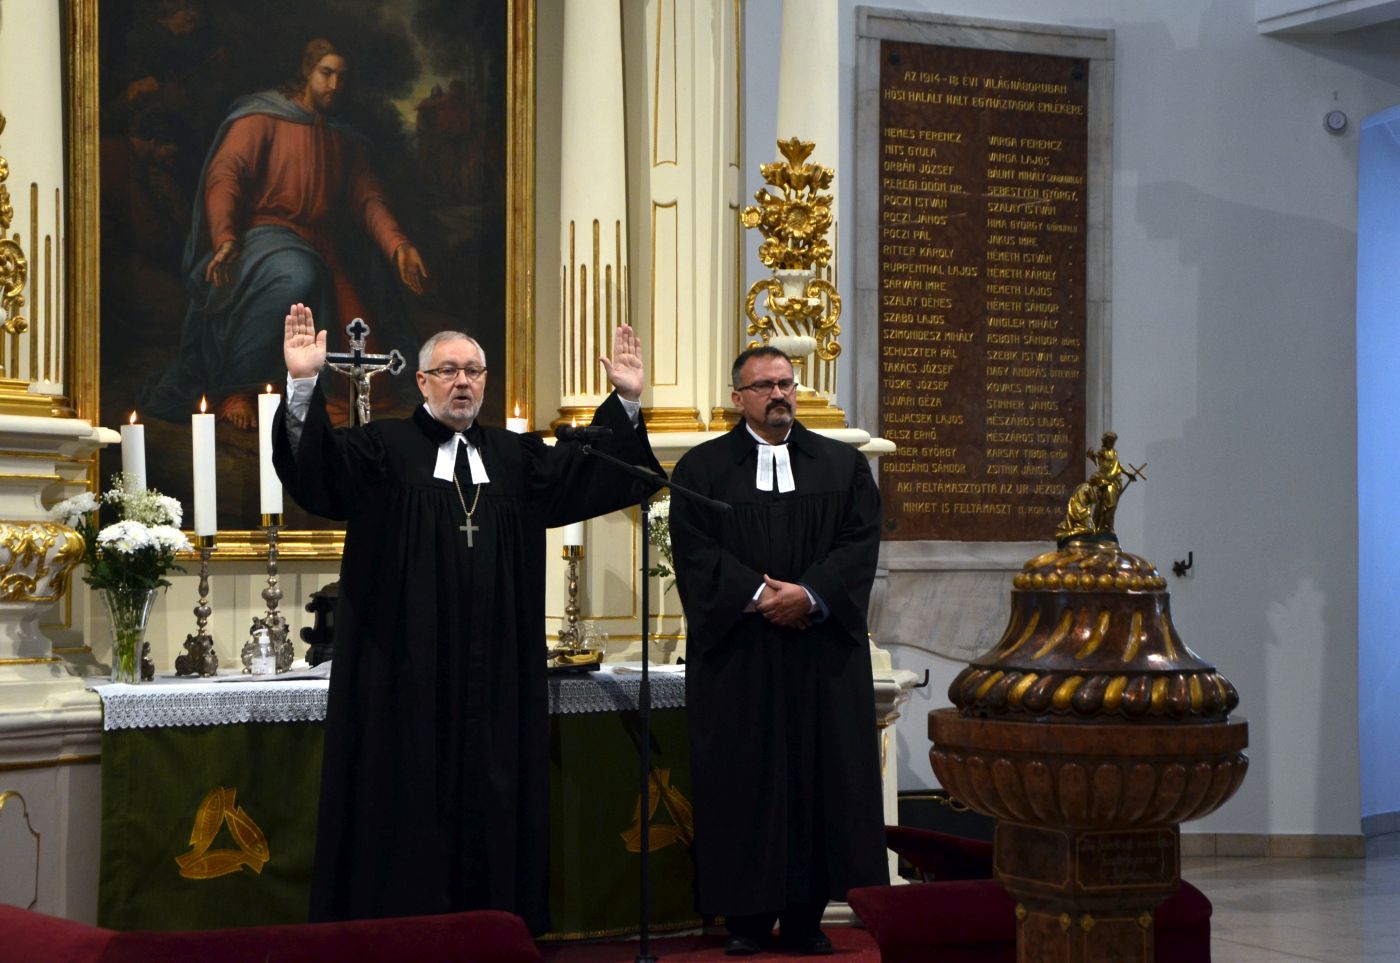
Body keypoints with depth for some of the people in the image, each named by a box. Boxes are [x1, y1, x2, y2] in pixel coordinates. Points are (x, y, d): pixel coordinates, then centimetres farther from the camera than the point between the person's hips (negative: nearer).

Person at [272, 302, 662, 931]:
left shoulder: (516, 456, 16)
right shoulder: (382, 447, 2)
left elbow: (593, 476, 10)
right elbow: (316, 471, -14)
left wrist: (626, 401, -2)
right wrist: (303, 384, -29)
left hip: (494, 677, 4)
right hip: (406, 675, -4)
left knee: (489, 796, 6)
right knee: (410, 803, -1)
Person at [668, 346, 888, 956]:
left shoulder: (843, 465, 11)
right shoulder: (702, 467, 6)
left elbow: (860, 540, 1)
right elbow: (694, 549, -4)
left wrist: (810, 594, -14)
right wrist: (758, 594, -16)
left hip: (823, 650, 2)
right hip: (736, 652, -1)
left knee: (818, 777, 1)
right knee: (742, 781, -1)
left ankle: (805, 917, 6)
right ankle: (747, 919, 5)